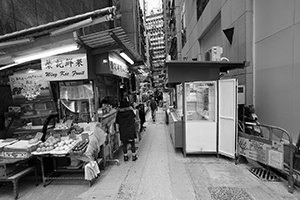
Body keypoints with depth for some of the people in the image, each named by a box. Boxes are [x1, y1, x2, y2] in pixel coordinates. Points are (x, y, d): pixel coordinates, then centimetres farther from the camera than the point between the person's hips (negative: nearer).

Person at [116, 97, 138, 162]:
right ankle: (134, 156, 20)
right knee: (132, 143, 11)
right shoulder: (131, 110, -10)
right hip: (130, 130, -1)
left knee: (124, 144, 13)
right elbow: (134, 118, 4)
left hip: (123, 130, 1)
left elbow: (117, 122, 0)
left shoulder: (119, 112, -6)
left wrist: (117, 129, 12)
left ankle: (125, 156, 23)